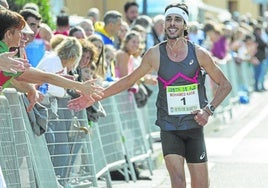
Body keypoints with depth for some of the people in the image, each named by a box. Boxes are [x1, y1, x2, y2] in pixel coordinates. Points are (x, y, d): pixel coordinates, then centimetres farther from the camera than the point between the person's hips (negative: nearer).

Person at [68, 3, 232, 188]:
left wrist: (209, 110, -10)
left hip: (194, 126, 1)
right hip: (169, 128, -1)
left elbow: (225, 85, 5)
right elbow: (128, 80, 9)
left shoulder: (199, 53, -4)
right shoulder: (155, 54, -2)